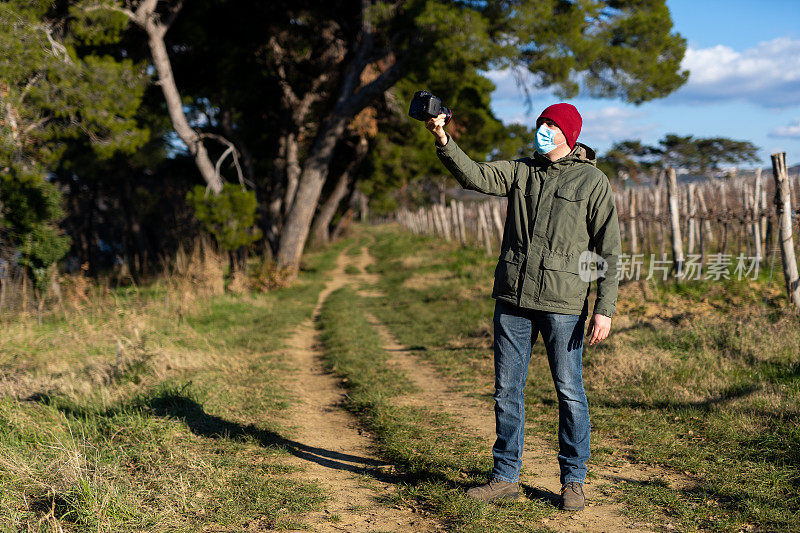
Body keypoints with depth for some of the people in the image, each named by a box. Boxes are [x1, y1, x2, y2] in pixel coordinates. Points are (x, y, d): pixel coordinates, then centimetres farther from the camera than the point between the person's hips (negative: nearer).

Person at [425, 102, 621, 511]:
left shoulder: (593, 182, 1)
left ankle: (573, 481, 17)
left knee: (569, 393, 2)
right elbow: (474, 176, -2)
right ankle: (505, 477, 19)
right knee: (507, 389, 8)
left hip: (562, 303, -4)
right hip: (512, 298, 4)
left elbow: (608, 252, -2)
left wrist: (604, 309, -10)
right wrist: (443, 141, -18)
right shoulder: (521, 171, 13)